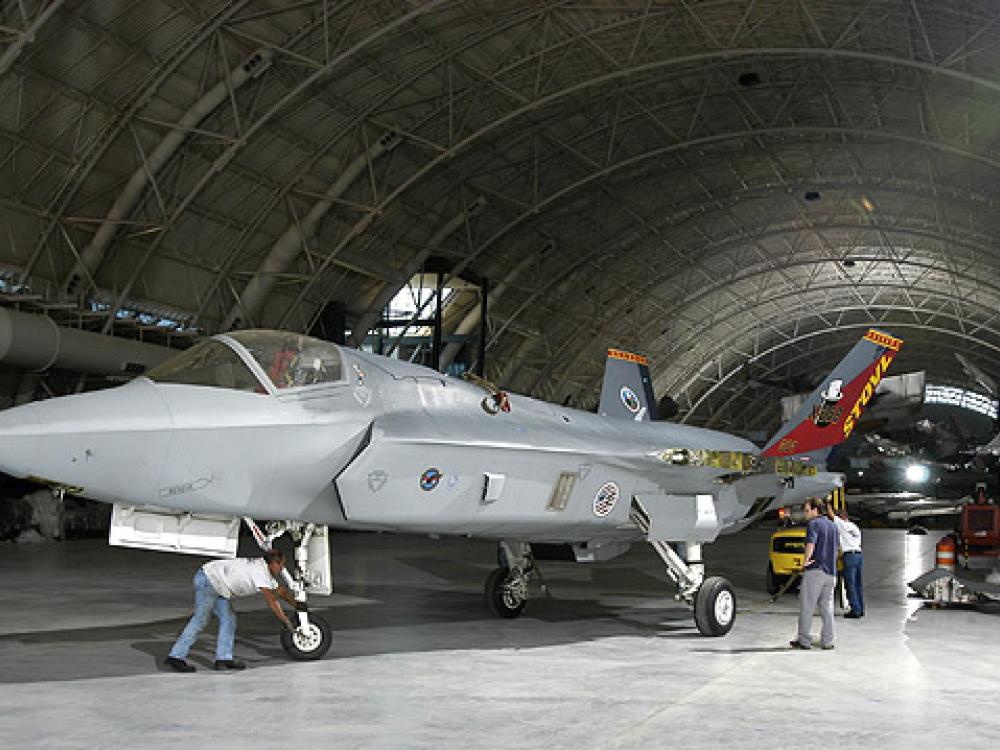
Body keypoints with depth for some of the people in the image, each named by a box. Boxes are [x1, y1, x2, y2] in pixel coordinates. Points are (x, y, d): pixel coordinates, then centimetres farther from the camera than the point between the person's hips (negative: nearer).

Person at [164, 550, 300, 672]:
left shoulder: (265, 572, 12)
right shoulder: (260, 571, -18)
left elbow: (280, 590, 25)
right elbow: (272, 601, -23)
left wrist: (296, 604, 27)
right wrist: (287, 622, -21)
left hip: (216, 585, 10)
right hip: (207, 580, -10)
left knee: (228, 619, 6)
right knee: (200, 619, -11)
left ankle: (224, 659, 3)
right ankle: (176, 656, -11)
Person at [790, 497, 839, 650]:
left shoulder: (813, 523, -8)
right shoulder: (833, 525, 17)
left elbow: (811, 543, -24)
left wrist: (805, 560, -15)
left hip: (815, 570, -7)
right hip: (831, 571, 7)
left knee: (806, 606, -1)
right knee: (827, 607, 11)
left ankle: (804, 640, 0)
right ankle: (828, 641, 10)